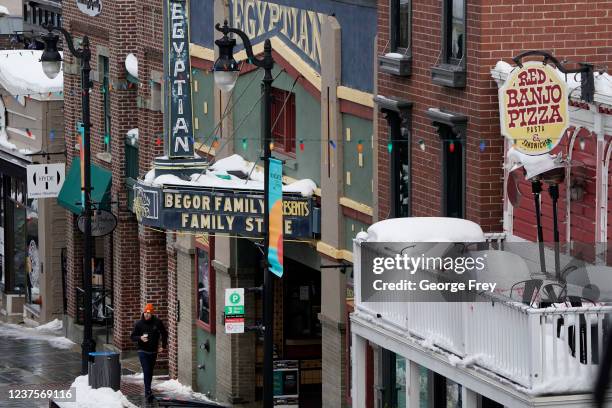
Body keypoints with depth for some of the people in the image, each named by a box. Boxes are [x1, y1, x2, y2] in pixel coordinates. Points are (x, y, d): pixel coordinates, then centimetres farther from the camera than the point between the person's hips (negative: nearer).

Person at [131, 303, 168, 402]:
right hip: (143, 351, -3)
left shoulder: (157, 323, -2)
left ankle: (147, 391, 25)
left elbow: (164, 334, 12)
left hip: (153, 351, 3)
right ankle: (148, 392, -20)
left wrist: (163, 346, 9)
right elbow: (133, 336, 0)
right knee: (146, 371, -14)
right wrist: (140, 338, -21)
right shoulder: (139, 324, -6)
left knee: (150, 372, 12)